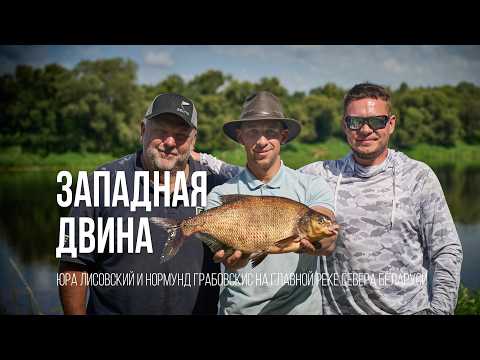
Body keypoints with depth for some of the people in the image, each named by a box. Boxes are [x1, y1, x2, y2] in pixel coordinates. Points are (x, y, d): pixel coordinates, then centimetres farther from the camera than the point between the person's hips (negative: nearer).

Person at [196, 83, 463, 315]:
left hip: (410, 309, -1)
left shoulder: (418, 177, -2)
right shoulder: (322, 175, 2)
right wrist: (205, 160, 1)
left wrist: (439, 310, -8)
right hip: (339, 309, 2)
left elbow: (447, 251, -1)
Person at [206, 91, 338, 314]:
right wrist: (232, 259, -37)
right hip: (239, 307, 0)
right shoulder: (221, 195, -2)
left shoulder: (312, 187, -4)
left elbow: (328, 243, -17)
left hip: (300, 306, 0)